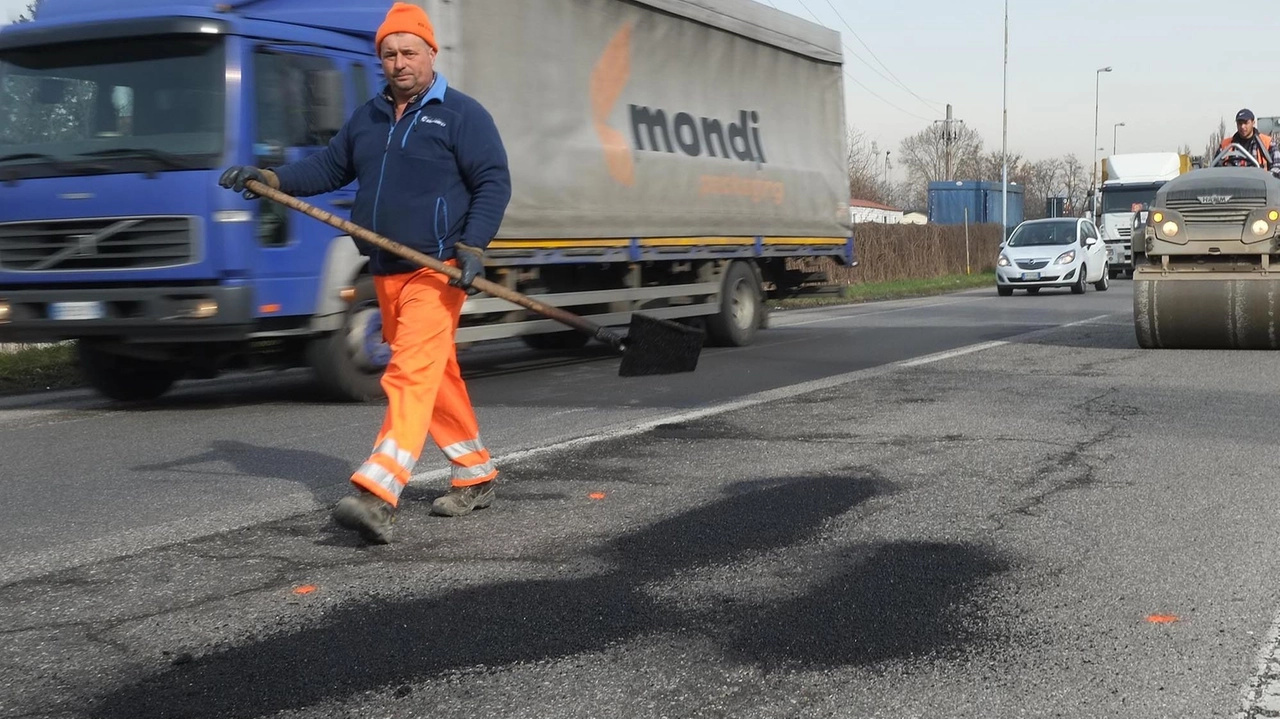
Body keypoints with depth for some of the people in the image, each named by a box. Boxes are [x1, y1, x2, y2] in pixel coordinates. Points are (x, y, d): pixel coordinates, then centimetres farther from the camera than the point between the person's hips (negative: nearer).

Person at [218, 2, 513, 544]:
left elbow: (494, 184, -8)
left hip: (436, 271, -7)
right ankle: (476, 477, 27)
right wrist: (271, 178, 2)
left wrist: (474, 248, -20)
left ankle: (376, 496, -27)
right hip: (386, 272, 7)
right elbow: (329, 169, 18)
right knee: (434, 377, 14)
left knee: (410, 375, -18)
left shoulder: (462, 114, -4)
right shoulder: (367, 118, 16)